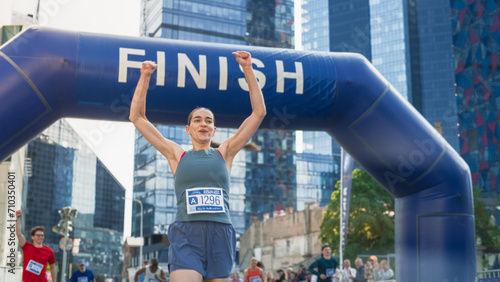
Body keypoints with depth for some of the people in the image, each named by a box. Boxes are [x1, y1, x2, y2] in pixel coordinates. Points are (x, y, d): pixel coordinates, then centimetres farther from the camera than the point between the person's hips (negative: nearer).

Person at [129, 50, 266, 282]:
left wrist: (248, 70, 10)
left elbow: (258, 113, 13)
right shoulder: (177, 155, 14)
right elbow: (137, 117, 15)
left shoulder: (224, 153, 15)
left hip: (220, 235, 2)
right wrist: (145, 77, 9)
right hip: (186, 236, -2)